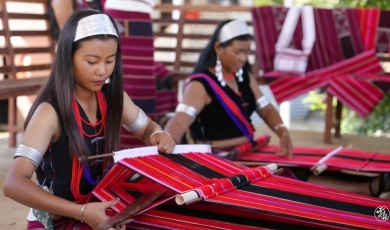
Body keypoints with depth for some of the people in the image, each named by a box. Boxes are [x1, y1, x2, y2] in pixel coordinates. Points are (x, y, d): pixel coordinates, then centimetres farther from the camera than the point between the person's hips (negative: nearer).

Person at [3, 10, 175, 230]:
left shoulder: (113, 96, -2)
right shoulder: (50, 111, -20)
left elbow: (146, 127, 17)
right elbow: (14, 184, -28)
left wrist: (157, 135, -7)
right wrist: (81, 212, -36)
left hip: (104, 207, 6)